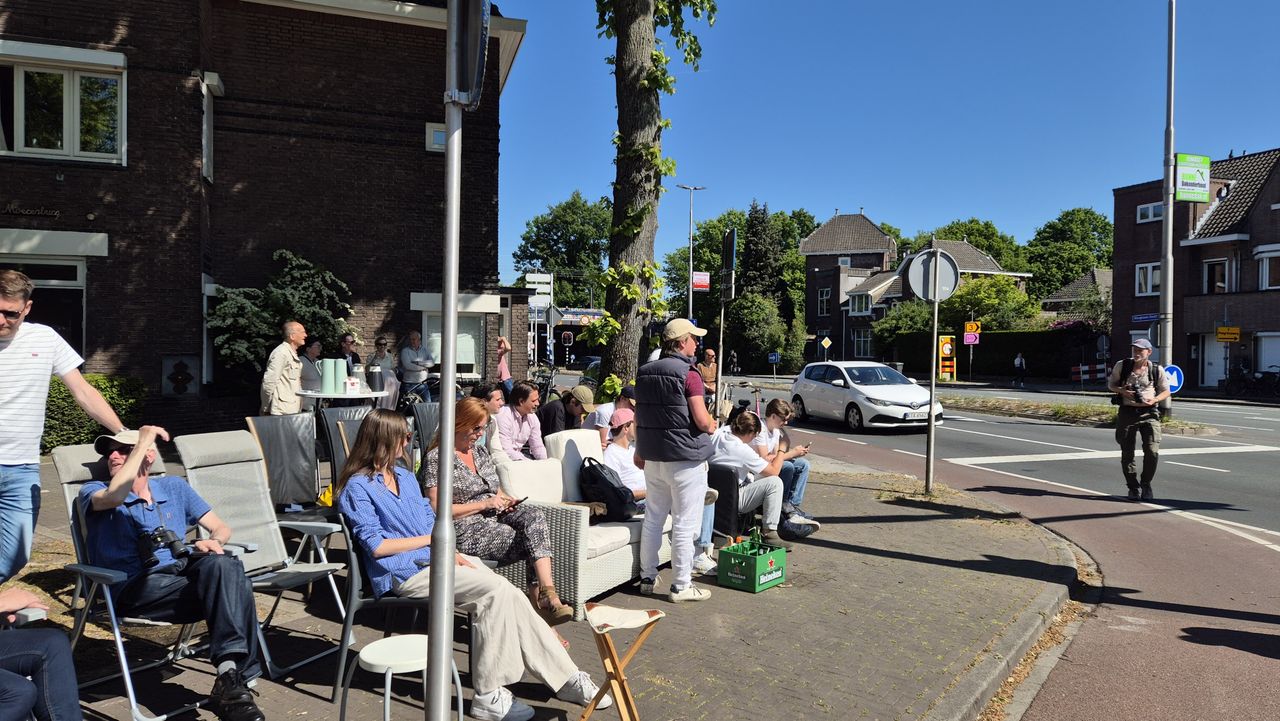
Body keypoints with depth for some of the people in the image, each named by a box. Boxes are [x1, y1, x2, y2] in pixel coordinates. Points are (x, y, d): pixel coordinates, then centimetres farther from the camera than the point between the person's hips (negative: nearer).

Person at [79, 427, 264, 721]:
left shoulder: (173, 486, 25)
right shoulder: (94, 491, 14)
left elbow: (222, 528, 23)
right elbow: (114, 497, -14)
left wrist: (212, 541, -2)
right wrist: (144, 440, -6)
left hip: (181, 575, 3)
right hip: (134, 589, -3)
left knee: (224, 565, -34)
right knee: (226, 584, -32)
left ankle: (231, 675, -41)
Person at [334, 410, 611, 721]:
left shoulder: (405, 476, 20)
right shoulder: (357, 487, -3)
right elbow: (377, 546, -11)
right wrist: (432, 537, -6)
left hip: (434, 557, 7)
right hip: (405, 572, -7)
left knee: (507, 595, -15)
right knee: (495, 591, -26)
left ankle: (565, 676, -10)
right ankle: (489, 694, -18)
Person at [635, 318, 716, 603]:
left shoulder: (644, 373, 7)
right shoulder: (688, 374, -15)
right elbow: (702, 420, -19)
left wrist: (640, 449, 24)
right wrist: (712, 426, 3)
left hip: (653, 458, 7)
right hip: (685, 459, -7)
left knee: (653, 519, 16)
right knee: (684, 524, 2)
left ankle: (647, 577, 25)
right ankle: (681, 586, 9)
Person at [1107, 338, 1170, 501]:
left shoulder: (1157, 370, 1)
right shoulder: (1122, 366, 1)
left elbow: (1166, 391, 10)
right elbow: (1111, 384, 12)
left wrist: (1154, 400, -10)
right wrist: (1122, 391, -10)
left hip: (1149, 413, -1)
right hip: (1127, 412, 1)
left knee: (1152, 452, -10)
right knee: (1127, 454, 5)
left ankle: (1146, 485, 12)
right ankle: (1133, 488, 21)